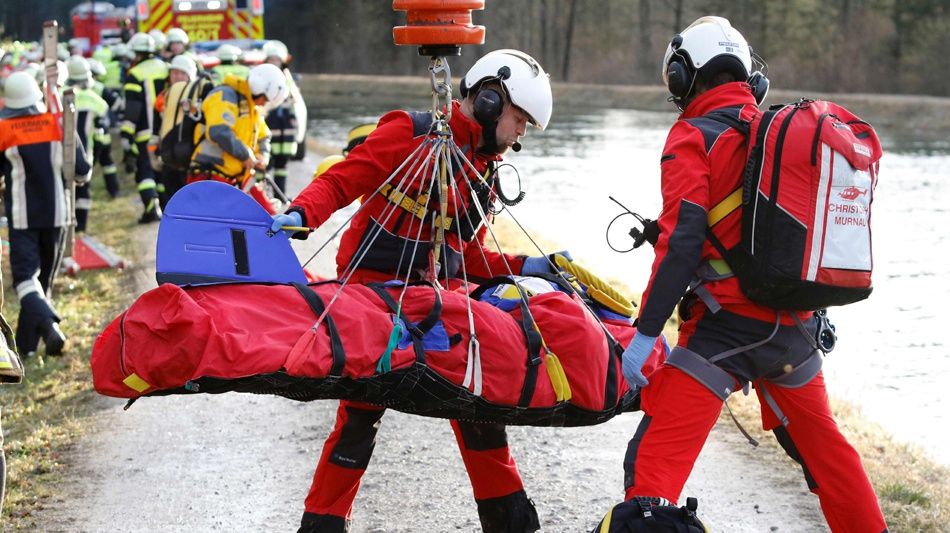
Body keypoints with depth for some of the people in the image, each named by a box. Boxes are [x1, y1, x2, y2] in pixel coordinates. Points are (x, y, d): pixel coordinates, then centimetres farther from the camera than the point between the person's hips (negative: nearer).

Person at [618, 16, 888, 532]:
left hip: (726, 325, -6)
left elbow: (681, 243, -15)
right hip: (794, 327, 7)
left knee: (655, 457, -8)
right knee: (821, 445, 26)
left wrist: (645, 334, -15)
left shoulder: (694, 138, -6)